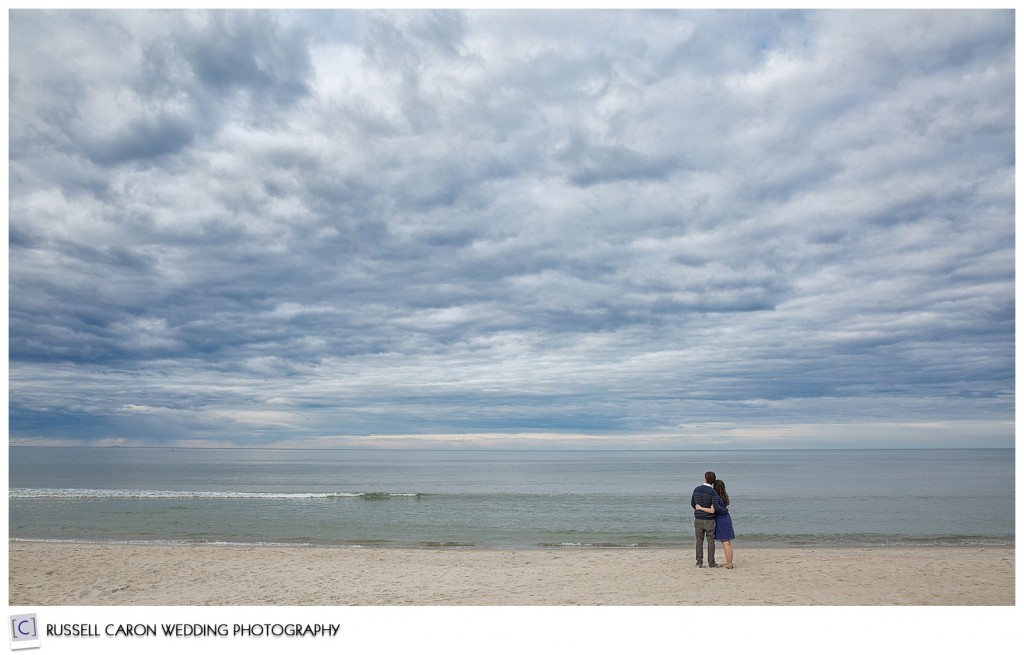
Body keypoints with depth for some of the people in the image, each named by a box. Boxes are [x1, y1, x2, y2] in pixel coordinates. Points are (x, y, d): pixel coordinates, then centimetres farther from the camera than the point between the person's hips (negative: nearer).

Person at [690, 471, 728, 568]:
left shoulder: (697, 489, 0)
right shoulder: (713, 492, -15)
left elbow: (692, 503, 10)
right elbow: (716, 507, -22)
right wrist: (725, 510, -4)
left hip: (698, 519, 4)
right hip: (709, 520, -4)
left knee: (699, 541, 10)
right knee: (711, 541, 7)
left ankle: (699, 563, 11)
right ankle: (711, 563, 10)